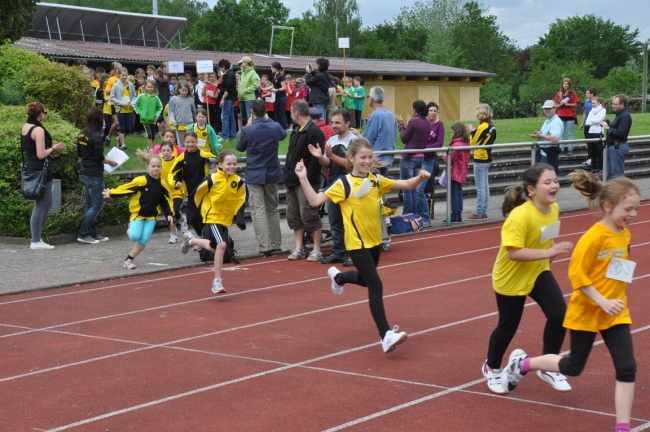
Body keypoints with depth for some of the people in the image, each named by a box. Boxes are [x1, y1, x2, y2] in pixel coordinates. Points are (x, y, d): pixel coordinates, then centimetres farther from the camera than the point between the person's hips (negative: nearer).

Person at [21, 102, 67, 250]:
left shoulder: (25, 127, 10)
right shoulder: (38, 129, -18)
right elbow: (41, 154, -21)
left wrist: (52, 148, 12)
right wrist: (53, 148, -4)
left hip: (31, 169, 10)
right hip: (41, 171, -10)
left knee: (47, 204, 18)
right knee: (40, 206, -2)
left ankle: (37, 237, 21)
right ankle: (36, 242, 3)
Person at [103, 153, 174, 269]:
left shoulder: (162, 184, -4)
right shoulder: (140, 181, -17)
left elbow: (166, 200, 6)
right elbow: (125, 188, -9)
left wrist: (169, 214, -3)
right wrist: (111, 193, -5)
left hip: (151, 216, 3)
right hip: (138, 214, -3)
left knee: (143, 241, -6)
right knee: (134, 237, -18)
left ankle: (128, 260, 9)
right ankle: (130, 229, 20)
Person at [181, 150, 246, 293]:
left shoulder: (238, 181, -4)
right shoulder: (213, 179, -17)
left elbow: (241, 199, 9)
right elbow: (198, 193, -5)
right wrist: (202, 209, 5)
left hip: (226, 219, 6)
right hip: (212, 217, -6)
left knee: (213, 248, 9)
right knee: (221, 245, -20)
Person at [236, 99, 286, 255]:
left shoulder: (248, 130, -16)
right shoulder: (275, 127, -6)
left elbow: (240, 147, 2)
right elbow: (283, 135, 19)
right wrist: (268, 120, 26)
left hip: (254, 175, -4)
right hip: (272, 173, 4)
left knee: (258, 210, -5)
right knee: (273, 209, 14)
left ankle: (264, 246, -14)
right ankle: (276, 245, 18)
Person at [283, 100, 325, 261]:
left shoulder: (314, 132, -14)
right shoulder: (296, 131, 15)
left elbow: (316, 159, -20)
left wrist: (308, 180, -22)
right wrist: (287, 176, 13)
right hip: (292, 181, 9)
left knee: (309, 215, -7)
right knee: (294, 216, 10)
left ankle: (317, 250, 1)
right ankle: (299, 248, 16)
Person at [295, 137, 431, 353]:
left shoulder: (376, 180, 3)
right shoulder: (344, 184, -12)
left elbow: (406, 185, 10)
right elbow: (315, 201, -16)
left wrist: (419, 178, -10)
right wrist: (304, 179, -27)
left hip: (374, 240, 7)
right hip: (357, 243, -7)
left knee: (365, 279, 26)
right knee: (375, 285, -15)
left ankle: (338, 276, 59)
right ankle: (386, 335, -13)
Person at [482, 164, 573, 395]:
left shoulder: (554, 209, -8)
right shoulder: (520, 215, -31)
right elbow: (514, 252, -36)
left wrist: (550, 252, 8)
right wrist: (549, 252, -40)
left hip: (538, 272, 6)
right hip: (510, 277, -6)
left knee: (559, 313, -12)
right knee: (508, 326, 8)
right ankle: (492, 368, 37)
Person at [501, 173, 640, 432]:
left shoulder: (624, 235, 2)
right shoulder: (594, 237, -21)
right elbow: (576, 274, -23)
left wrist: (616, 300, 9)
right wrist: (602, 302, -26)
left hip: (614, 312, 6)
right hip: (586, 312, -6)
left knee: (627, 367, -5)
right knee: (574, 367, 11)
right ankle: (522, 364, 34)